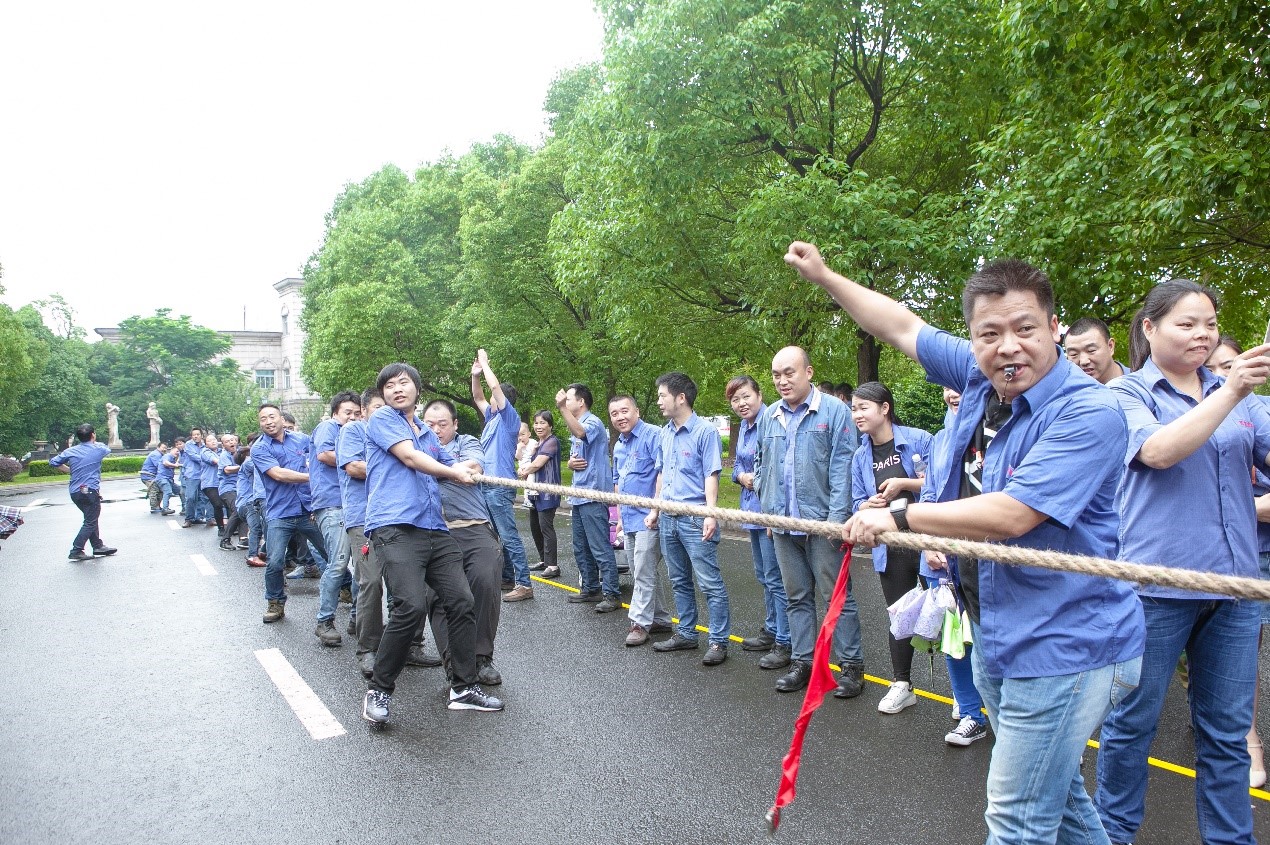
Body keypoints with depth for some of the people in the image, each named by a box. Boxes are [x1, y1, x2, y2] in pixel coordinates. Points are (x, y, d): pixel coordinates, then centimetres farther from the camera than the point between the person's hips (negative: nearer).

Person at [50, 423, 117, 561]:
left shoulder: (71, 451, 4)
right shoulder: (99, 449, -6)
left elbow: (53, 462, 6)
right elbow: (107, 449, 16)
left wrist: (69, 470, 16)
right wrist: (95, 443, 32)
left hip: (75, 492, 6)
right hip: (90, 491, -6)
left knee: (92, 518, 18)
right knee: (90, 522, -1)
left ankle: (98, 546, 25)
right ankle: (76, 551, -7)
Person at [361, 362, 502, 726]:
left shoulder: (428, 433, 25)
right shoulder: (382, 420, 5)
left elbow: (455, 469, 40)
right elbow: (410, 457, -7)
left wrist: (467, 470, 18)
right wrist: (455, 472, 5)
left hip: (434, 529, 7)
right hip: (395, 527, -7)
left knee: (462, 602, 0)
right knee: (411, 606, -21)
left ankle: (464, 687, 13)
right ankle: (378, 691, -2)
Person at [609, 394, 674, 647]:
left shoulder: (652, 436, -14)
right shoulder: (618, 445, 15)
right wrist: (620, 516, 21)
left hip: (647, 518, -9)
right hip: (629, 519, 9)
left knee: (644, 573, -4)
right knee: (641, 572, 15)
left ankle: (640, 622, 6)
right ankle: (660, 619, 25)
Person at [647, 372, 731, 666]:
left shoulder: (705, 431, -10)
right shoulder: (666, 433, 12)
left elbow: (711, 476, -14)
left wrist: (710, 515, -22)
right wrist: (655, 510, 19)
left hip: (695, 519, -8)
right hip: (668, 518, 8)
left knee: (710, 582, -3)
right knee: (679, 581, 16)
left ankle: (719, 641, 5)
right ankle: (686, 634, 28)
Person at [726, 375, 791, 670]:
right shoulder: (743, 428, 11)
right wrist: (742, 476, -3)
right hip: (752, 509, 10)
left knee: (775, 578, -4)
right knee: (763, 576, 20)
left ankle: (785, 643, 5)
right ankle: (771, 631, 34)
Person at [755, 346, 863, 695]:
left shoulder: (834, 410, -7)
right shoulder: (769, 416, 10)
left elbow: (843, 467, -11)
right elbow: (762, 467, 17)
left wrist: (836, 518, -15)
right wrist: (767, 512, 11)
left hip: (822, 522, -5)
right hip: (783, 524, 6)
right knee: (796, 597, 14)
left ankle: (851, 665, 15)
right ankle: (802, 661, 25)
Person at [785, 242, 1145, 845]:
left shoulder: (1090, 412, -21)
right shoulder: (979, 377, 0)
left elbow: (1009, 515, -28)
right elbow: (903, 326, 12)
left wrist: (897, 517, -18)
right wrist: (824, 276, 13)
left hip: (1064, 646, -8)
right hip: (996, 632, 8)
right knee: (1054, 792, 27)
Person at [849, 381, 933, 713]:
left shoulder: (918, 439, -8)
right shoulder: (861, 456, 7)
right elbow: (857, 504, 10)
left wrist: (904, 483, -18)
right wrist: (868, 505, -12)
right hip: (890, 546, 5)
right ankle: (901, 684, 27)